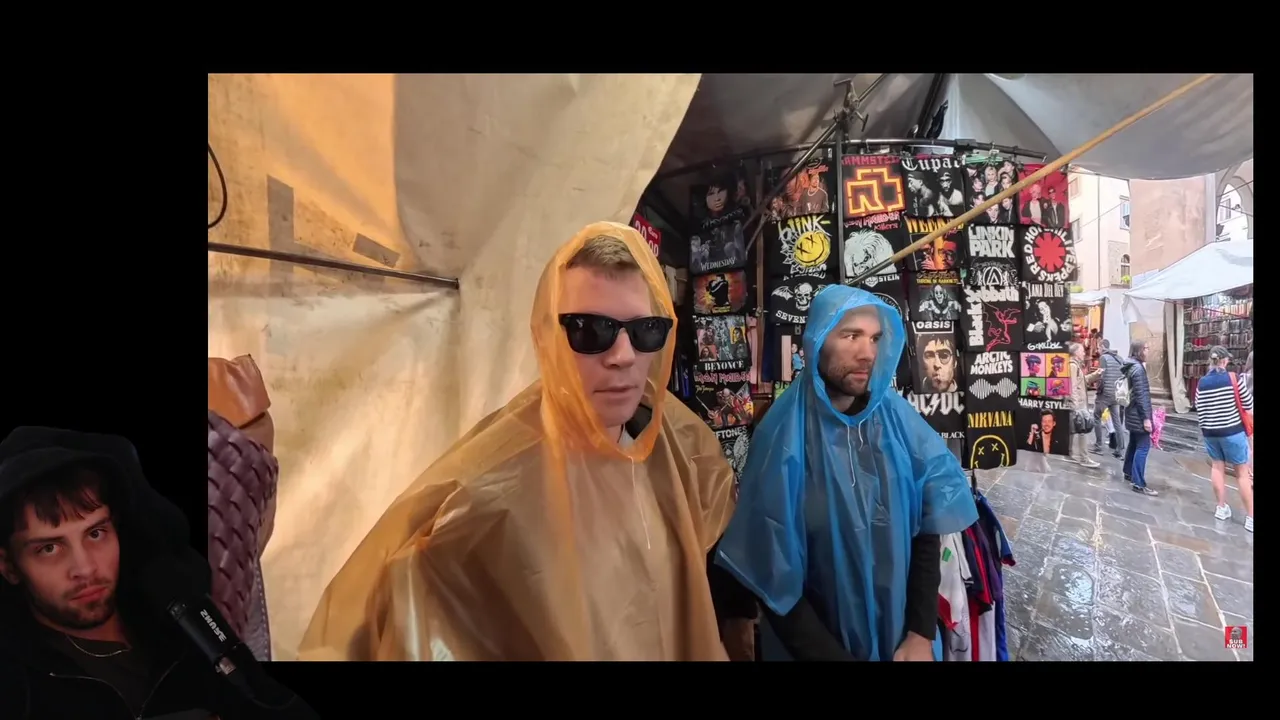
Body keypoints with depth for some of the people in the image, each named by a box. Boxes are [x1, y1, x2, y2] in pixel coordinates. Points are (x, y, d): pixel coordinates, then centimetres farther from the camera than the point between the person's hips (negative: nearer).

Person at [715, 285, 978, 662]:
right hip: (820, 642, -3)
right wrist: (834, 657, -14)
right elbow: (773, 580, -16)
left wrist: (921, 635, -8)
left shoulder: (899, 420, -10)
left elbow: (927, 529, -4)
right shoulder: (784, 439, -21)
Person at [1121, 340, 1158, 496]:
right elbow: (1141, 395, -21)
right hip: (1139, 414, -10)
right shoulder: (1138, 368, -18)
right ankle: (1138, 483, -8)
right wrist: (1146, 417, -20)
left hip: (1132, 413, 10)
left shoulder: (1130, 366, 13)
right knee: (1143, 446, -8)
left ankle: (1129, 474, 29)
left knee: (1134, 444, 18)